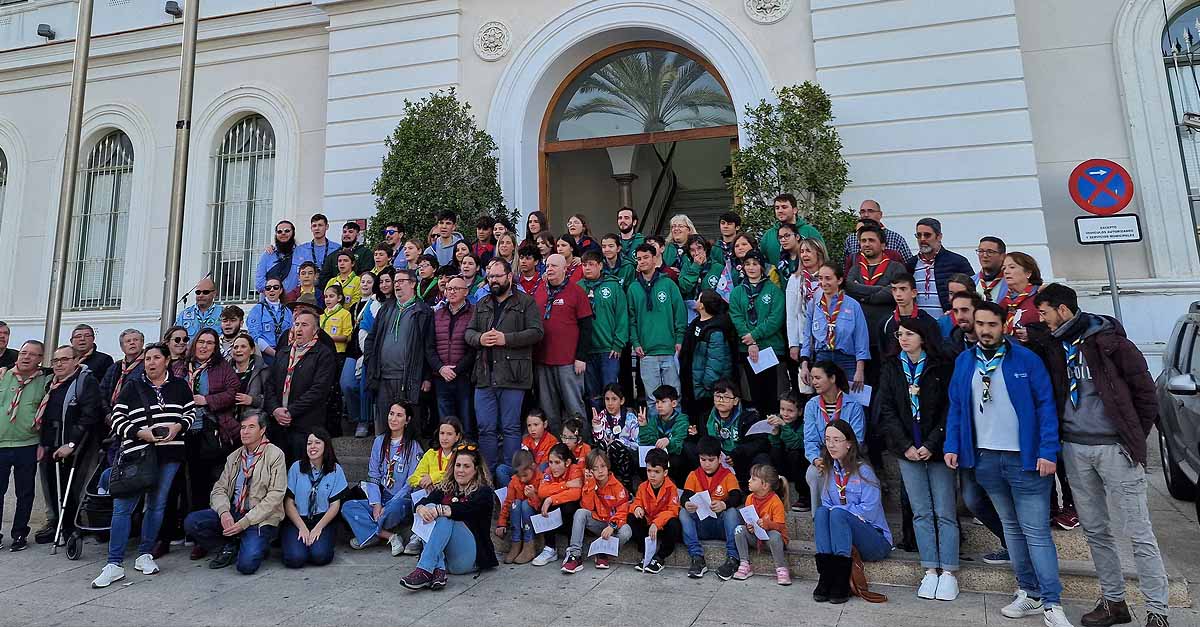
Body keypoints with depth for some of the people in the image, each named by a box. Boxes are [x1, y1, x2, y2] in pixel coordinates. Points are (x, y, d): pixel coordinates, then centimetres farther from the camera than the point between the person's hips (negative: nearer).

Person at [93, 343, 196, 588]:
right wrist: (141, 433, -13)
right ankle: (114, 564, 5)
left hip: (169, 455, 1)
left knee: (157, 504, 8)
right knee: (122, 506, -4)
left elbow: (191, 412, 12)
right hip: (136, 454, -1)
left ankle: (144, 555, 22)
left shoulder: (180, 386, 9)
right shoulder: (132, 387, 5)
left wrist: (178, 426, -8)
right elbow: (117, 420, 2)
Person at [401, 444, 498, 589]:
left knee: (444, 518, -26)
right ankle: (438, 570, -35)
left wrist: (439, 510, -30)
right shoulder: (444, 488, 15)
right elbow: (421, 503, -4)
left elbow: (466, 509, -20)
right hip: (440, 553, 4)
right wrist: (422, 509, -27)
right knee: (430, 511, -19)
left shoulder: (483, 492, 1)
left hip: (468, 559, -4)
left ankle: (424, 570, -37)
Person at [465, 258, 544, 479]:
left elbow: (536, 332, -8)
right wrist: (480, 338, -7)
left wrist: (506, 339, -16)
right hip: (484, 375, 5)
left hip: (512, 376, -5)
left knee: (511, 427, 1)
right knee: (486, 428, 8)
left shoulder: (526, 302, 2)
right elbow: (469, 332, 16)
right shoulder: (481, 305, 19)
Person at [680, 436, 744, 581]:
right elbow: (684, 497, -7)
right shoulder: (694, 475, 7)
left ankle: (732, 558, -32)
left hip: (721, 525, -2)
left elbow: (737, 497, -15)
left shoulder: (728, 475, 1)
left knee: (732, 511, -30)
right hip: (700, 525, 2)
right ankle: (697, 558, -30)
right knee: (683, 512, -24)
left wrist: (724, 505, -39)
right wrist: (687, 504, -34)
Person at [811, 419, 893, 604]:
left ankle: (842, 582, -32)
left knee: (837, 514, -31)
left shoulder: (863, 470, -9)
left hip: (876, 540, -5)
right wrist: (826, 513, -13)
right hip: (840, 538, 5)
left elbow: (869, 510, -16)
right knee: (821, 512, -24)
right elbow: (826, 505, 10)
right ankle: (825, 577, -32)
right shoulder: (829, 471, 9)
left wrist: (835, 509, -13)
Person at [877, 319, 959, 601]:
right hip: (908, 450, 2)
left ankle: (948, 572, 9)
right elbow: (886, 411, 2)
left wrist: (931, 445, -11)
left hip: (937, 450, -2)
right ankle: (930, 571, 11)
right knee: (921, 513, 5)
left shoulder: (941, 368, -1)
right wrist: (906, 446, -6)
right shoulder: (890, 368, 6)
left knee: (945, 513, 1)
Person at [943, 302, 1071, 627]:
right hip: (985, 458, 4)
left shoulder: (1026, 359, -6)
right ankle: (1030, 593, 27)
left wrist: (1048, 452, -14)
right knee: (1011, 527, 15)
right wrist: (952, 446, 2)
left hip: (1026, 459, -4)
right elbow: (956, 407, 9)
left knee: (1036, 531, -2)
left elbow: (1045, 405, -8)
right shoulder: (964, 362, 6)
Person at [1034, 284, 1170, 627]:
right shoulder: (1054, 346, 8)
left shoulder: (1109, 340, -7)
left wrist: (1136, 438, 1)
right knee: (1095, 530, 12)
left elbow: (1145, 390, -3)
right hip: (1075, 448, 5)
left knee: (1139, 532, -1)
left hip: (1114, 447, -5)